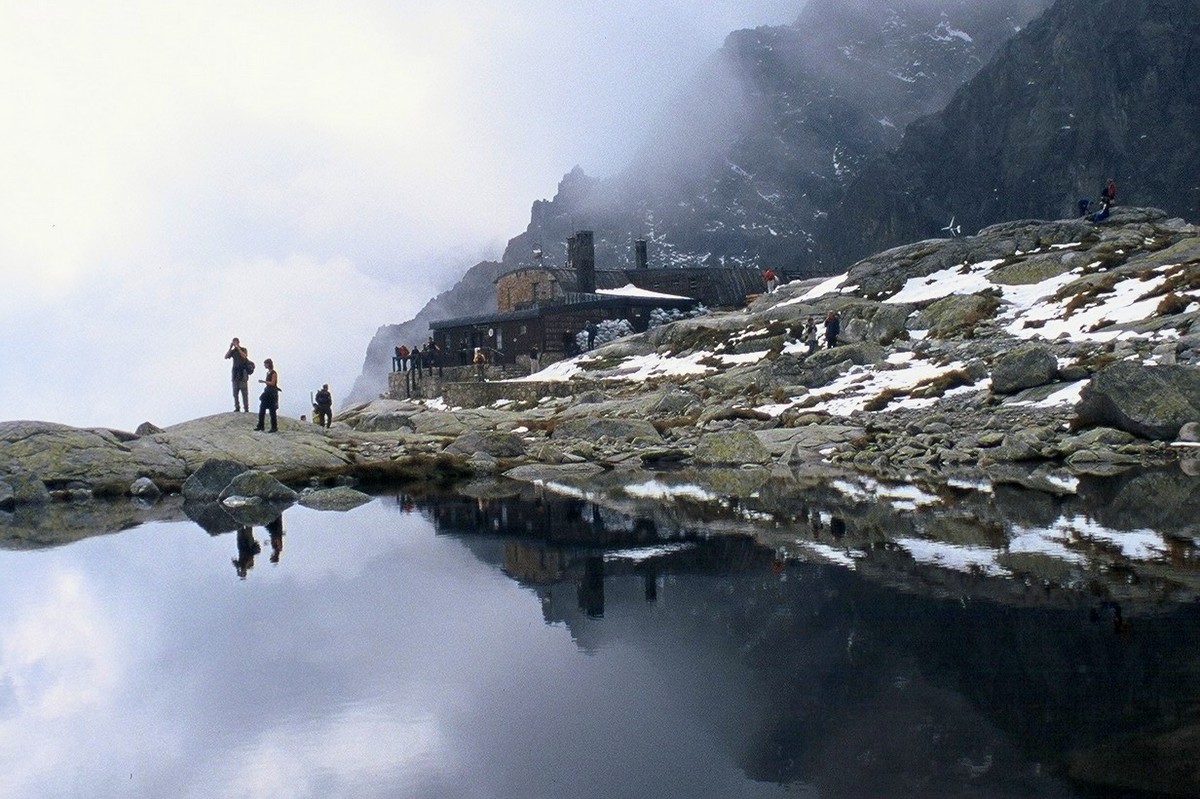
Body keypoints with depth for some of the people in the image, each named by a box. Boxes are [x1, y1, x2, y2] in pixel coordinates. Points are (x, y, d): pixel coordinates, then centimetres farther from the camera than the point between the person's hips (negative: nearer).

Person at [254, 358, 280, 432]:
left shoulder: (274, 373, -11)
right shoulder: (268, 373, 15)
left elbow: (272, 383, -18)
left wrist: (263, 381, -17)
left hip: (272, 393, -9)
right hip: (267, 393, 9)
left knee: (272, 411, -5)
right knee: (262, 409, 4)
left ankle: (274, 427, 1)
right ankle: (260, 426, 9)